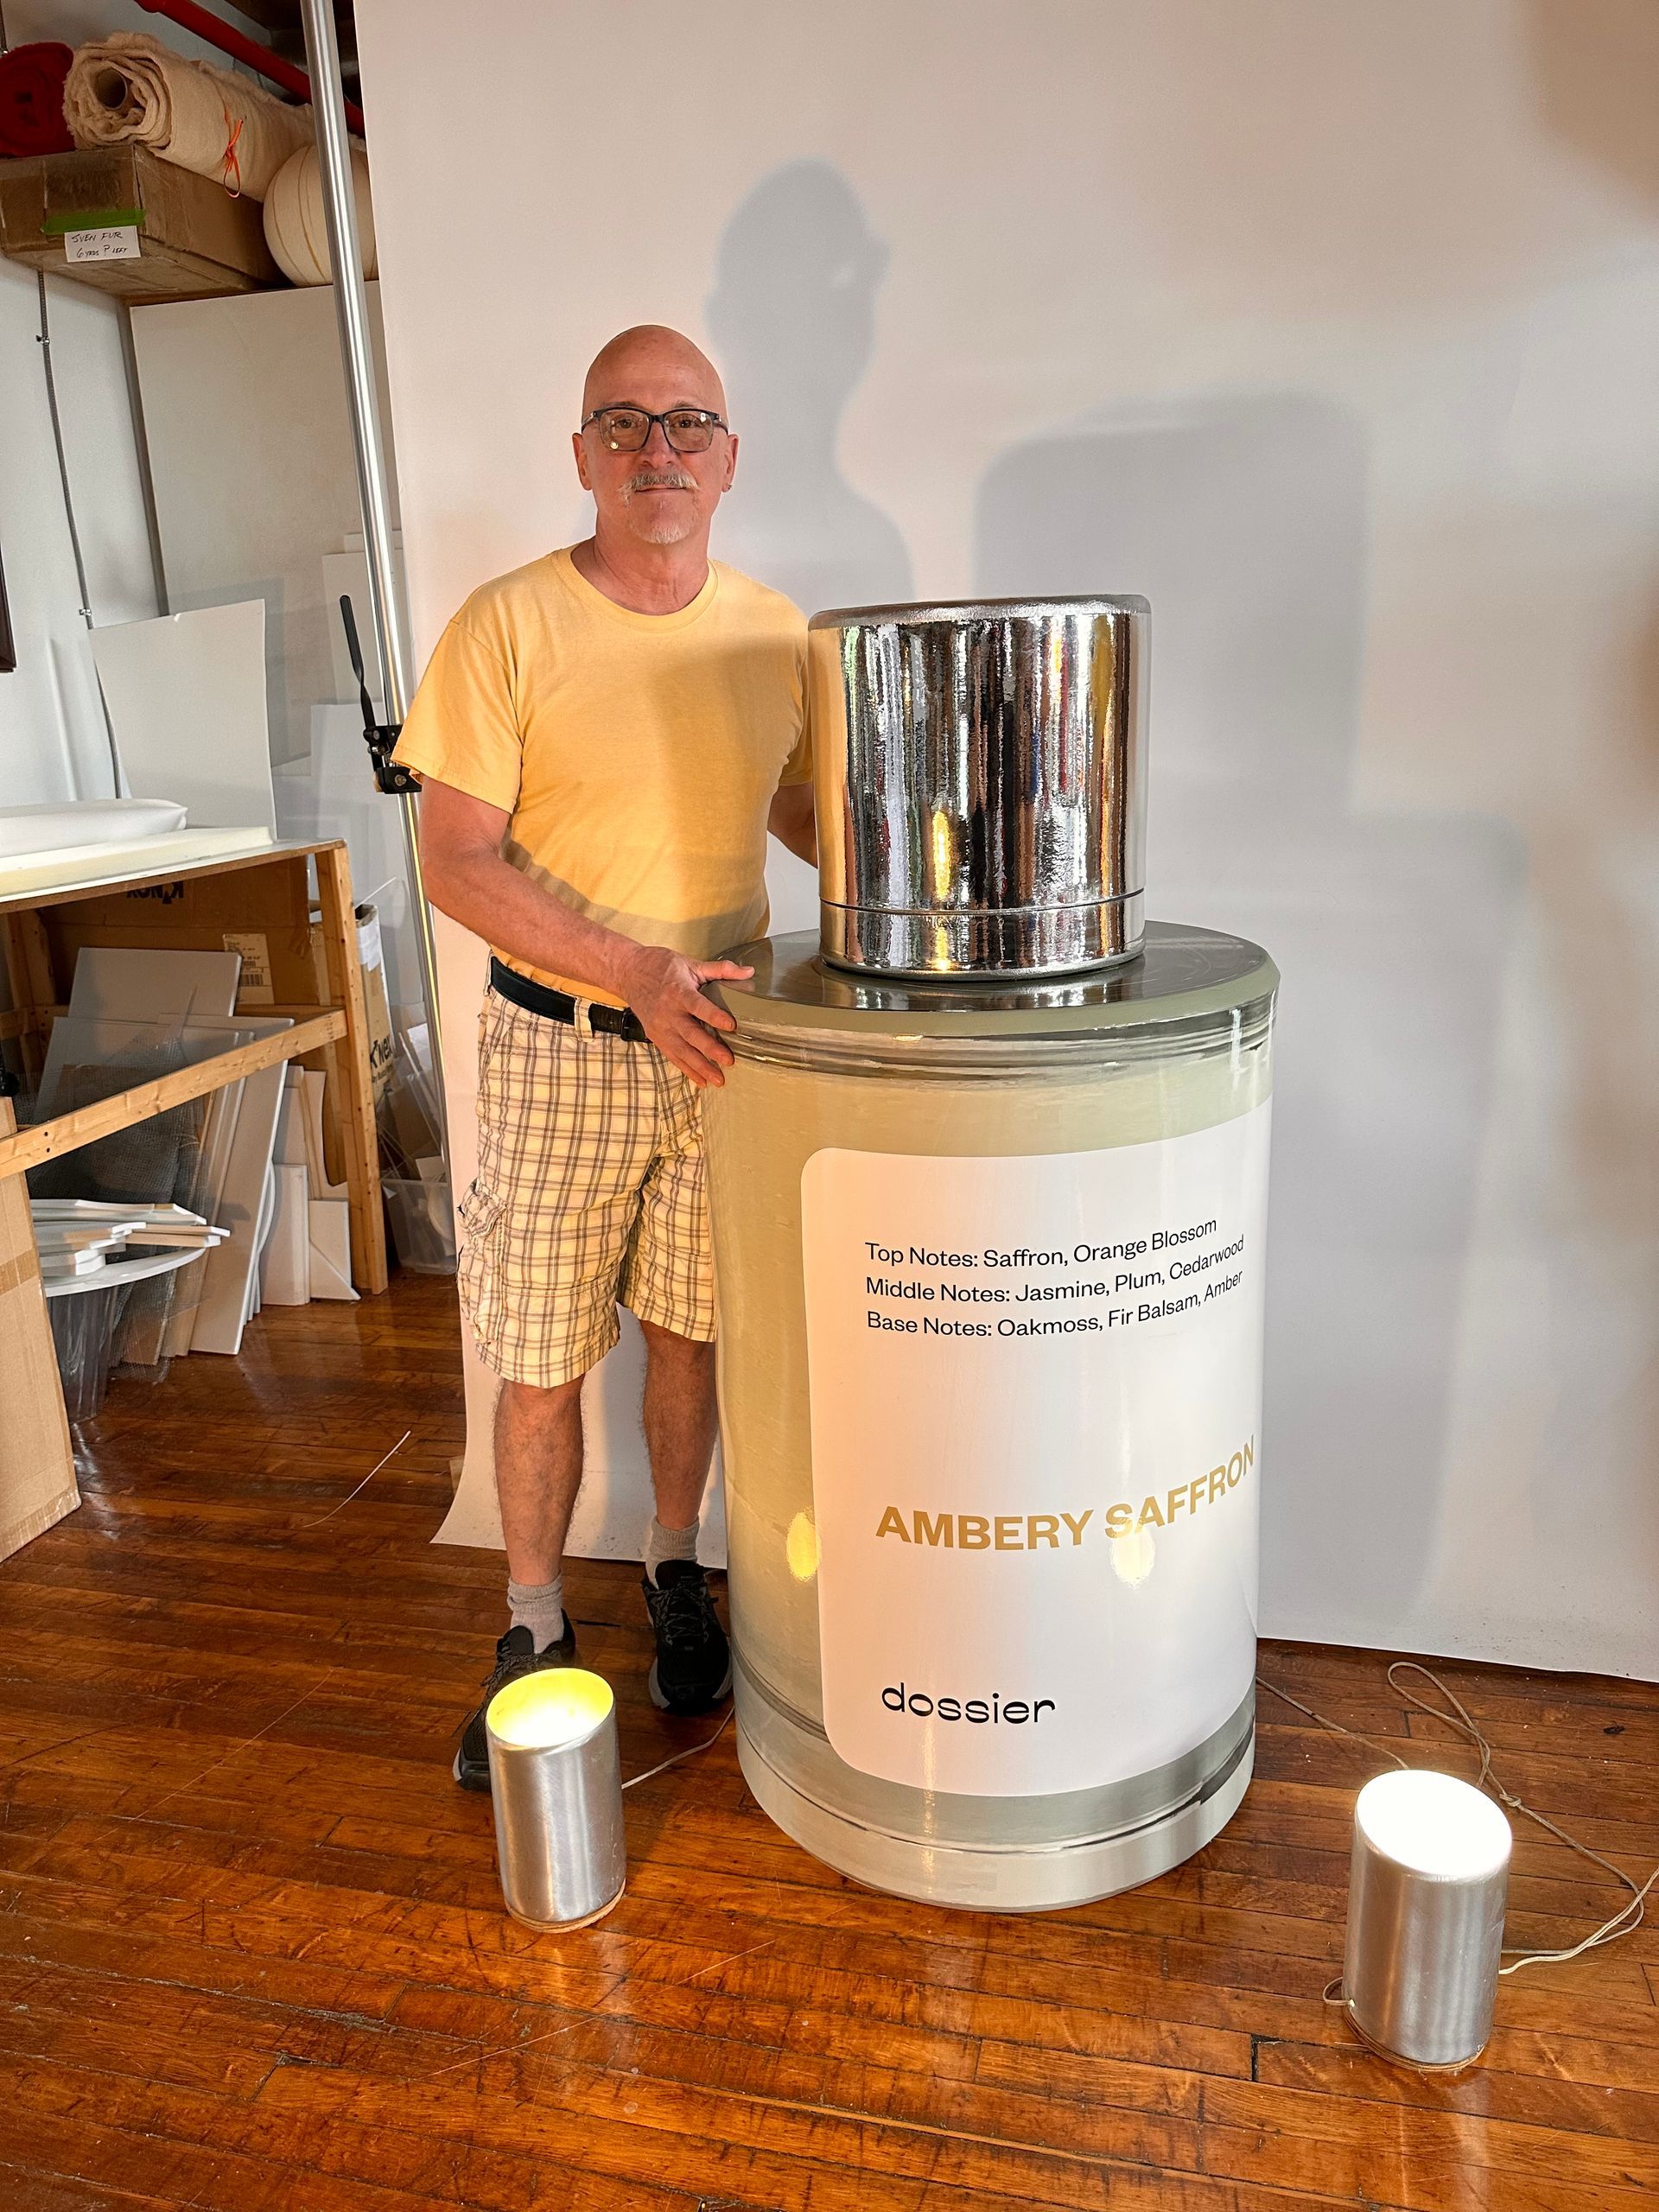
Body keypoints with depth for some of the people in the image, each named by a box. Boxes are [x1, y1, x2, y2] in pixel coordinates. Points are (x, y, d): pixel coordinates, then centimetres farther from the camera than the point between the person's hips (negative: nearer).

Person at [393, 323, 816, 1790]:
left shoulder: (775, 633, 3)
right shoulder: (509, 627, -9)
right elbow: (458, 863, -11)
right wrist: (637, 973, -21)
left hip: (715, 1039, 3)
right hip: (560, 1047, -3)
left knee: (692, 1327, 15)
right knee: (542, 1366, 6)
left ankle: (676, 1567, 39)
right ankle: (537, 1628, 28)